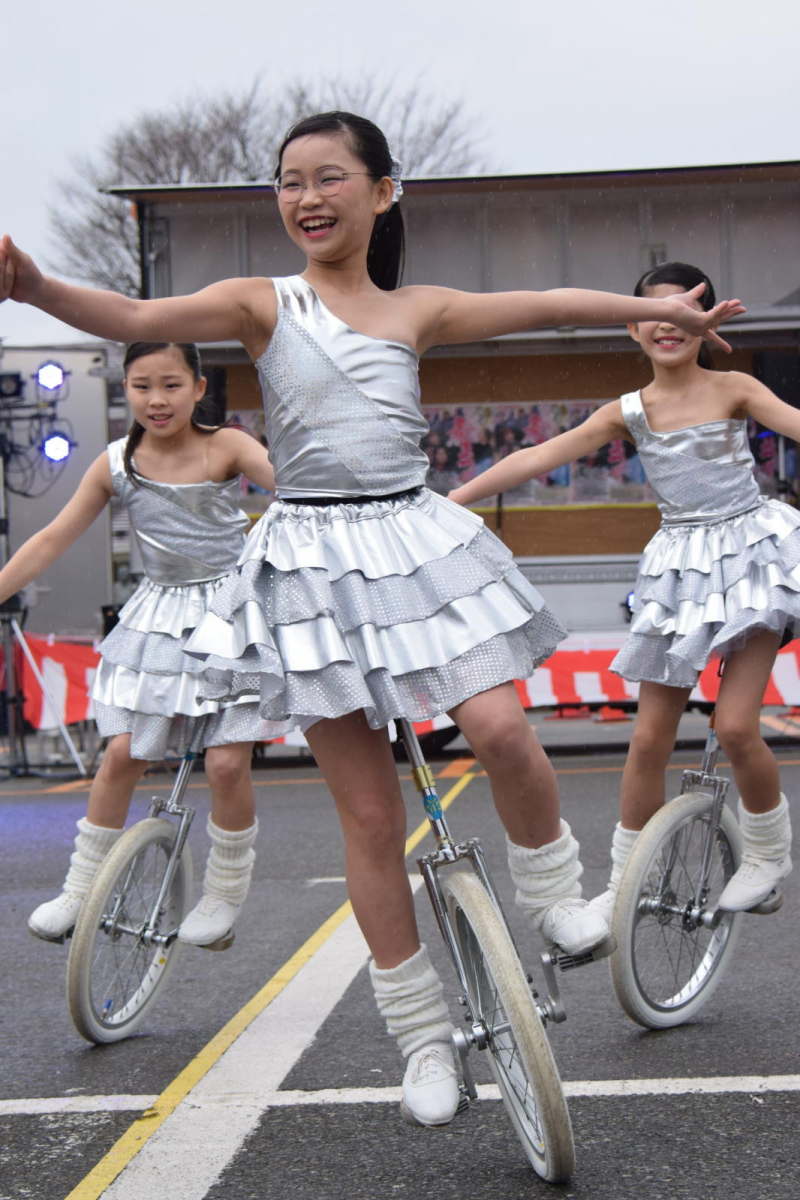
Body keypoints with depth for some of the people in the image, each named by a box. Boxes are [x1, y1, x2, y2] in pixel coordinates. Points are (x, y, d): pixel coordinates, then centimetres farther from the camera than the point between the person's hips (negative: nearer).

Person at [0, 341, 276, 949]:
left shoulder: (226, 448, -9)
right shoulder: (117, 464, -1)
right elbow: (54, 539, 3)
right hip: (158, 617, 3)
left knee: (227, 762, -8)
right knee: (123, 754, 0)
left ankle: (225, 897, 13)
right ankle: (81, 888, 16)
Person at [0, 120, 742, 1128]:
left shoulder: (417, 311, 9)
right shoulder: (261, 304, -1)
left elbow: (544, 305, 15)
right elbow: (138, 318, -16)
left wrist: (665, 309, 20)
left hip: (416, 540, 2)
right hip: (311, 563, -2)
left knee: (499, 726, -22)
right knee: (368, 813, 1)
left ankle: (551, 889, 10)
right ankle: (424, 1039, 14)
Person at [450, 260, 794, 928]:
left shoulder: (733, 390, -3)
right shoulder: (628, 414, 3)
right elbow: (537, 458, -1)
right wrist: (449, 502, -6)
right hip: (678, 566, 3)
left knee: (736, 725, -14)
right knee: (650, 737, 2)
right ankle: (624, 886, 15)